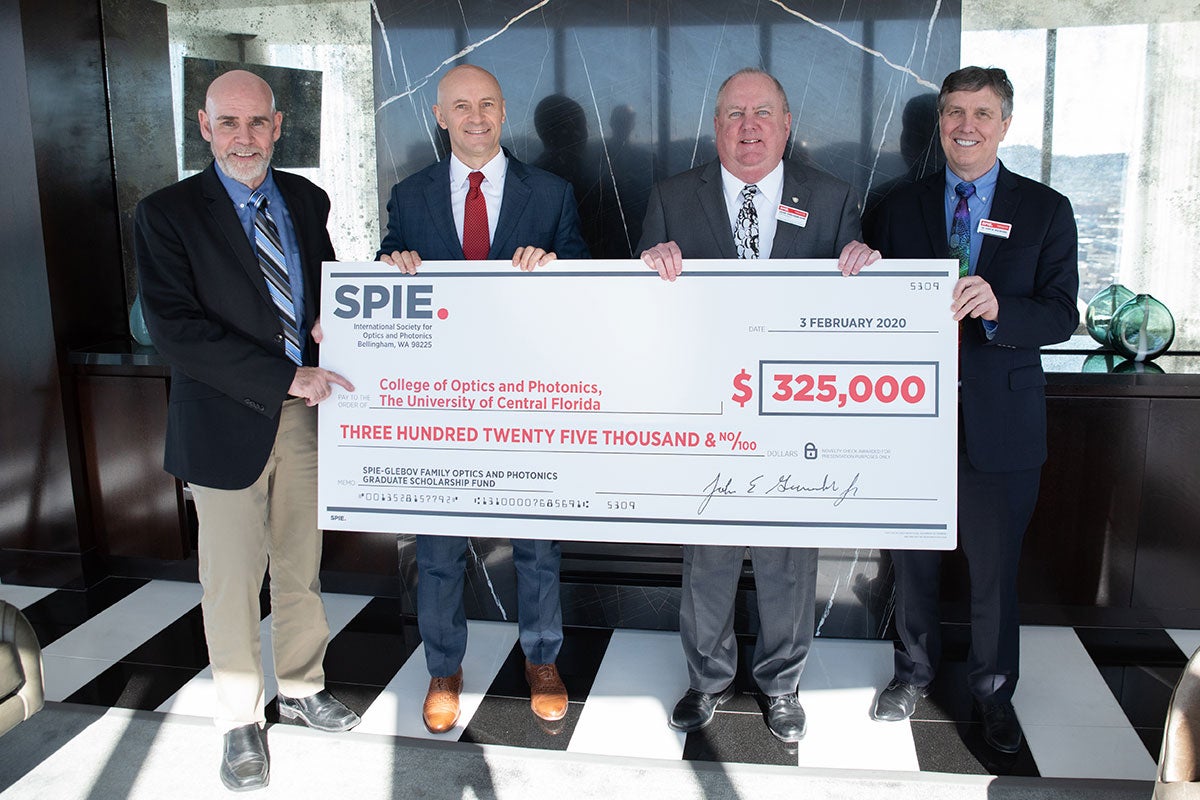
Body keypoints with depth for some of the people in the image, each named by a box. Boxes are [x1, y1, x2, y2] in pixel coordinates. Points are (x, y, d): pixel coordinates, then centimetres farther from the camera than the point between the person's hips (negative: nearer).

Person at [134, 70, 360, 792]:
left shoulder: (306, 201, 7)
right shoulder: (168, 214, -9)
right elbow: (176, 329, -18)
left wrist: (327, 323, -6)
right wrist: (287, 379, -23)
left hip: (306, 413, 4)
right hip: (227, 422, -4)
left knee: (302, 565, 17)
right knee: (234, 577, 7)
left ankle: (302, 689, 37)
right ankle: (242, 720, 27)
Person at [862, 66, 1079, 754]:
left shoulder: (1046, 211, 3)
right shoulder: (898, 209, 7)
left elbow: (1061, 315, -6)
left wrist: (996, 308, -25)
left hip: (1001, 420, -1)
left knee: (995, 568, 10)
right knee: (914, 560, 14)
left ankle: (995, 692, 31)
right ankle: (916, 671, 37)